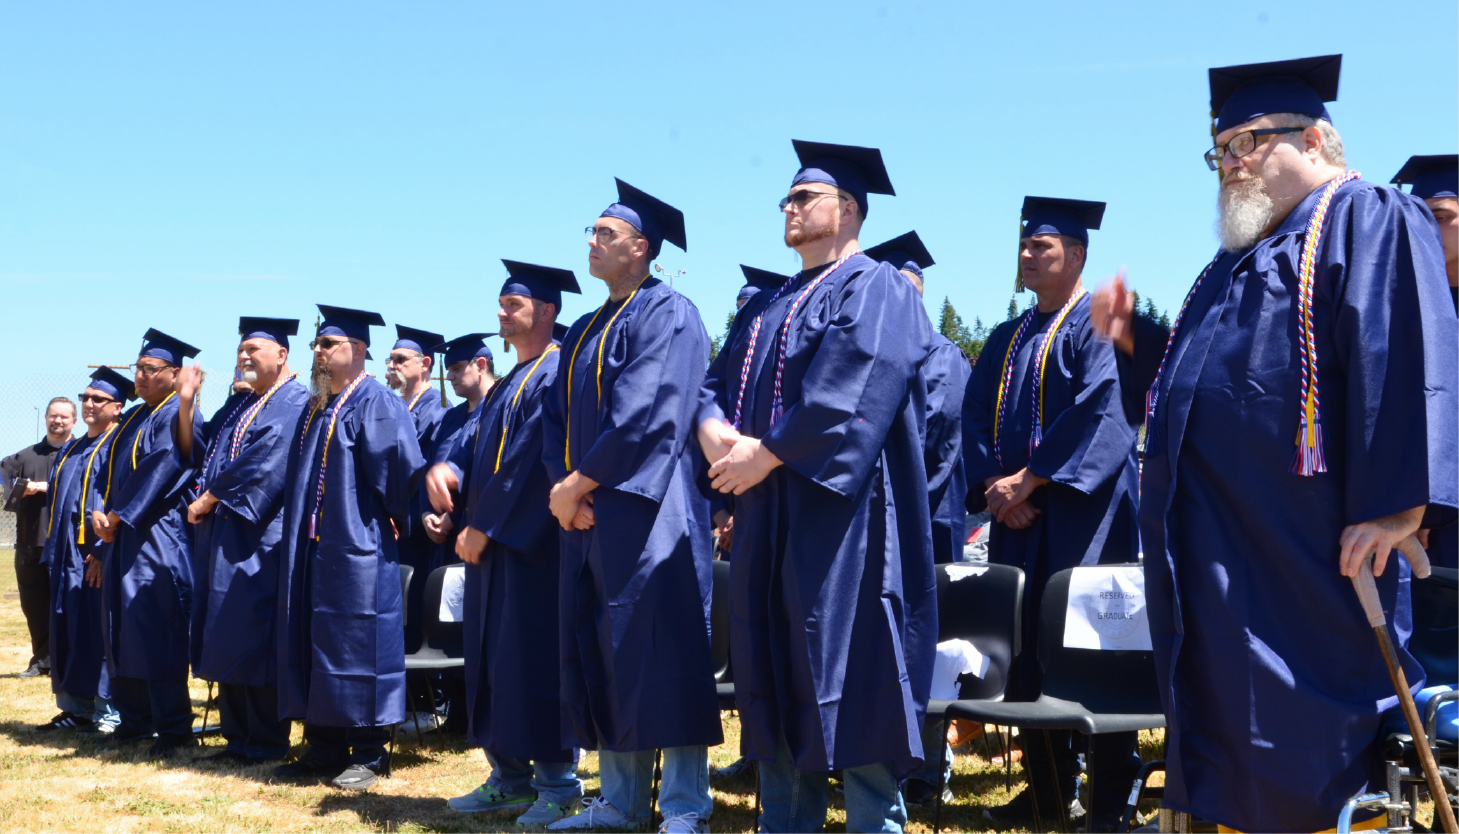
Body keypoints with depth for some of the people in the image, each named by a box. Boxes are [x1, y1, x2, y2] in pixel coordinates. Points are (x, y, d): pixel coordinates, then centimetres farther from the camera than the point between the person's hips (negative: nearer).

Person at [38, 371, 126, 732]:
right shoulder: (70, 451, 18)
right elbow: (56, 500, 22)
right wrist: (53, 550, 12)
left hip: (98, 554, -8)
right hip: (67, 554, 8)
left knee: (100, 632, -6)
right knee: (68, 633, 10)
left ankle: (108, 712, -1)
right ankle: (76, 706, 18)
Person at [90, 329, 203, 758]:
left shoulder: (178, 415, -9)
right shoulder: (133, 418, 18)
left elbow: (164, 472, -18)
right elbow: (108, 471, 16)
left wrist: (120, 515, -14)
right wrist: (100, 512, -1)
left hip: (159, 538, -9)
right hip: (123, 536, 9)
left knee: (157, 630, -10)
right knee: (124, 626, 10)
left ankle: (174, 726, -5)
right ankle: (135, 718, 19)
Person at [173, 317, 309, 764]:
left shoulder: (295, 404, -8)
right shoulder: (238, 404, 20)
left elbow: (264, 466, -18)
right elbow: (196, 454, 16)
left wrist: (208, 500, -12)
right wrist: (185, 403, 4)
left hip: (259, 539, -9)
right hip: (223, 537, 9)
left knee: (253, 638, -7)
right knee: (228, 639, 10)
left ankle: (267, 742, 0)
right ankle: (239, 735, 17)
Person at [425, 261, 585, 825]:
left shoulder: (555, 373, -11)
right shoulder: (509, 381, 20)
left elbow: (531, 460, -18)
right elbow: (481, 444, 16)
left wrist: (483, 526, -17)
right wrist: (446, 467, -6)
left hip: (531, 541, -10)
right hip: (491, 541, 10)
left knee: (532, 658, -7)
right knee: (494, 660, 11)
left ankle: (557, 782, 1)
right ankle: (510, 777, 19)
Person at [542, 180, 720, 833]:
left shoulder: (666, 313, -6)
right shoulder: (585, 330, 21)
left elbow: (646, 412, -17)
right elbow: (558, 417, 16)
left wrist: (580, 482, -15)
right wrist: (563, 484, -3)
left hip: (644, 508, -8)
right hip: (587, 510, 8)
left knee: (657, 651, -8)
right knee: (599, 656, 8)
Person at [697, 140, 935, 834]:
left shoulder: (876, 288, -3)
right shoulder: (768, 306, 23)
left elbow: (852, 389, -17)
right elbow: (719, 380, 16)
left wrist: (767, 453, -18)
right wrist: (713, 428, -7)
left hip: (839, 510, -8)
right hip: (768, 515, 8)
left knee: (848, 673, -7)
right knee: (776, 675, 9)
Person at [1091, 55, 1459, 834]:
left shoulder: (1370, 220, -4)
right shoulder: (1241, 259, 24)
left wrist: (1393, 501, -26)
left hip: (1306, 553, -9)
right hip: (1220, 553, 9)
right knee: (1224, 721, 12)